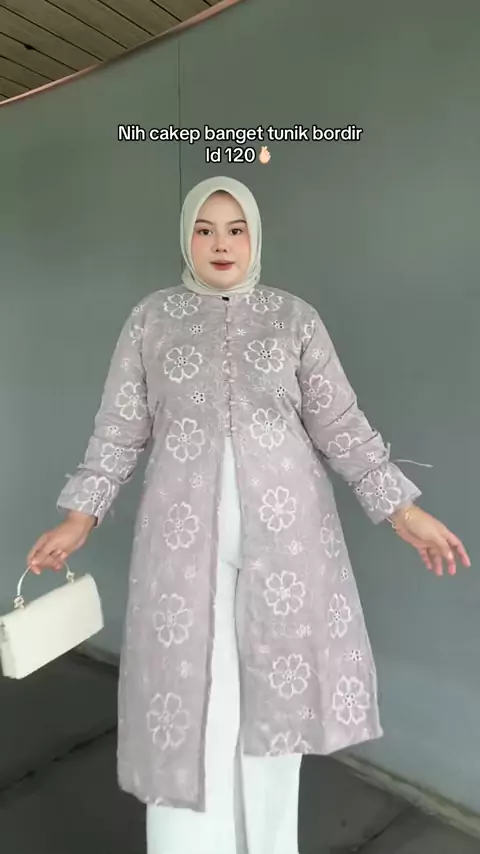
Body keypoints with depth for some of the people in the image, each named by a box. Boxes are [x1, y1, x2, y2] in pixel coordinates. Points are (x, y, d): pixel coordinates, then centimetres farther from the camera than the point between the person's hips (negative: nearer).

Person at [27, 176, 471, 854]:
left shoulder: (295, 318, 4)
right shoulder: (152, 319, 5)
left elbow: (340, 424, 2)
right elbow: (120, 430, 6)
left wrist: (403, 509, -4)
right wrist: (79, 518, 1)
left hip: (283, 529, 1)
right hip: (187, 532, 0)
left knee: (273, 696, 10)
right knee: (188, 691, 3)